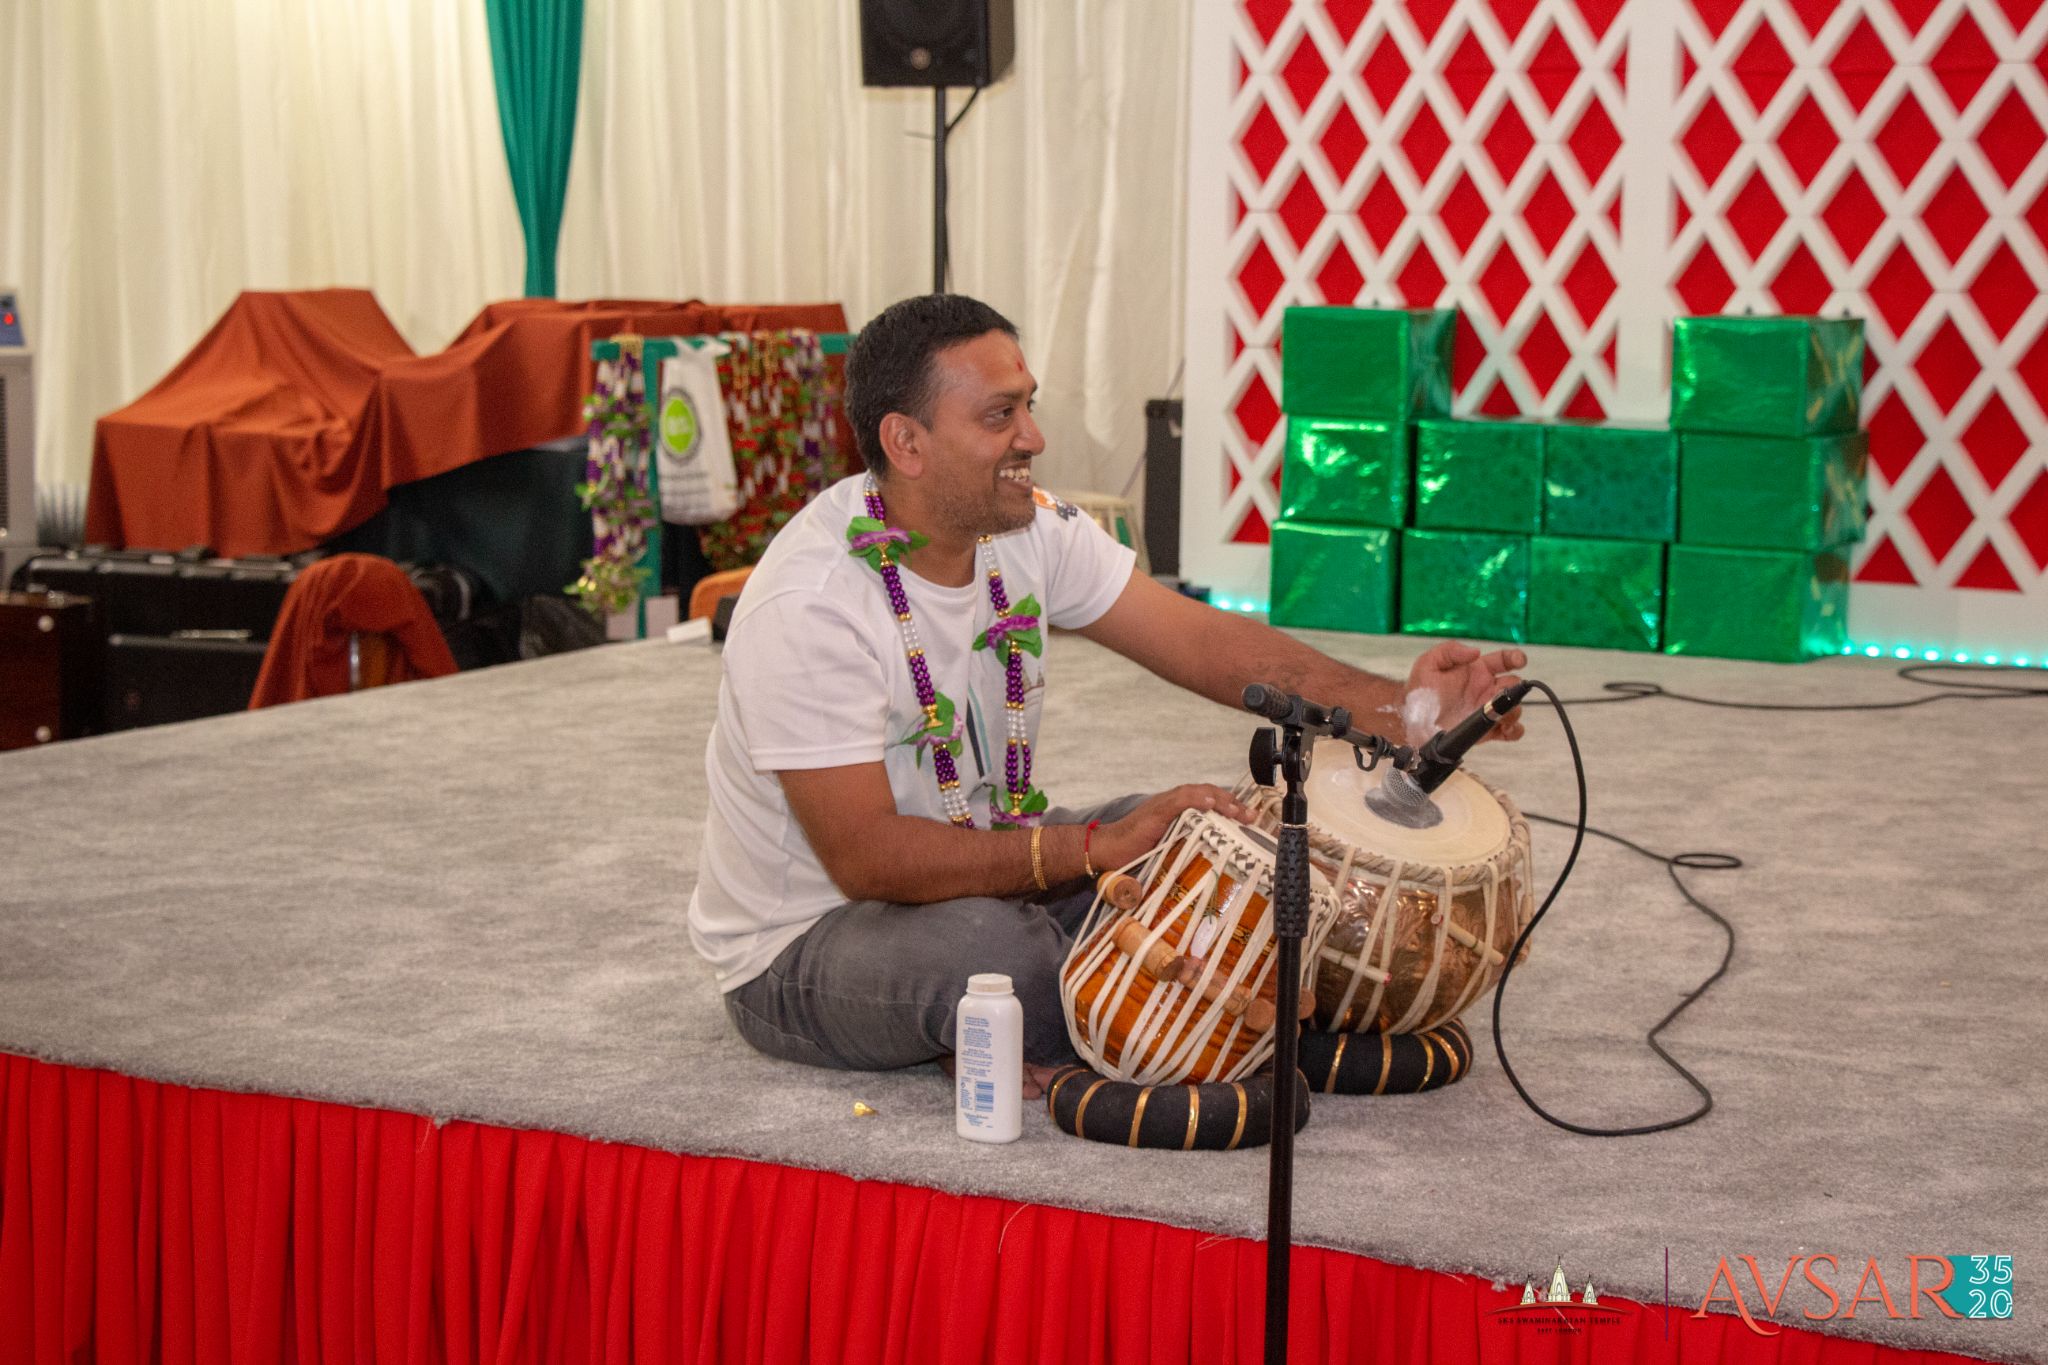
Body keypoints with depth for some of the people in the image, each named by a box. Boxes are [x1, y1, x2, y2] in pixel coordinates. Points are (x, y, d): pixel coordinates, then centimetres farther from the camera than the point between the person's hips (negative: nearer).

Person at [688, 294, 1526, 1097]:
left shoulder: (1031, 529, -4)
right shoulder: (811, 604, -27)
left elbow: (1200, 643, -7)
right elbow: (866, 857, -30)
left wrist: (1395, 706, -21)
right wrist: (1097, 846, -35)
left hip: (971, 867, 8)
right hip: (800, 946, -7)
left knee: (1203, 830, -7)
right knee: (996, 948, -37)